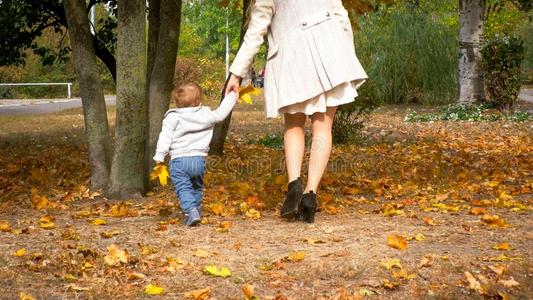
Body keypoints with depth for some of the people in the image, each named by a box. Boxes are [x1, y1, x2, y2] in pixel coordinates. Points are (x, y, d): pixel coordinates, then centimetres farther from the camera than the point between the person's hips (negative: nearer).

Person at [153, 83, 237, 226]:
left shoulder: (172, 118, -2)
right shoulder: (205, 115, 5)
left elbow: (165, 137, -7)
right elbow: (220, 113, 16)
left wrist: (159, 156, -6)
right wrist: (231, 97, 29)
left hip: (179, 160, -3)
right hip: (199, 159, 3)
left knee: (183, 188, -5)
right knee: (197, 187, 23)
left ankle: (191, 211, -25)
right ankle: (196, 211, 29)